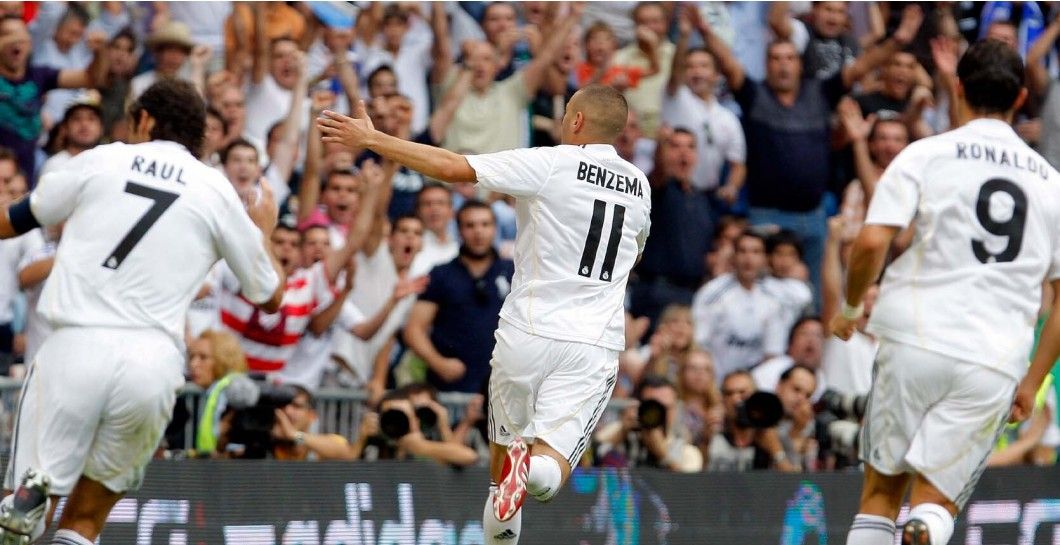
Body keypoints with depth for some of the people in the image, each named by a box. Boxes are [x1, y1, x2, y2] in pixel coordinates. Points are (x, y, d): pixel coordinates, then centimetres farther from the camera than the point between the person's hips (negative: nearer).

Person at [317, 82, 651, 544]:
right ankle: (535, 468, -38)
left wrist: (371, 139, -3)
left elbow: (453, 168, -10)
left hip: (529, 331, -2)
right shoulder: (639, 186, 11)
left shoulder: (550, 164, -4)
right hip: (597, 345, 2)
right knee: (551, 467, -3)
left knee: (503, 441, 19)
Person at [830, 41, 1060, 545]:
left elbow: (871, 242, -9)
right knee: (936, 501, 3)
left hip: (916, 340, -2)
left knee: (881, 490, 13)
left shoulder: (924, 155, 3)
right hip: (996, 366, 2)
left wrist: (849, 308, 8)